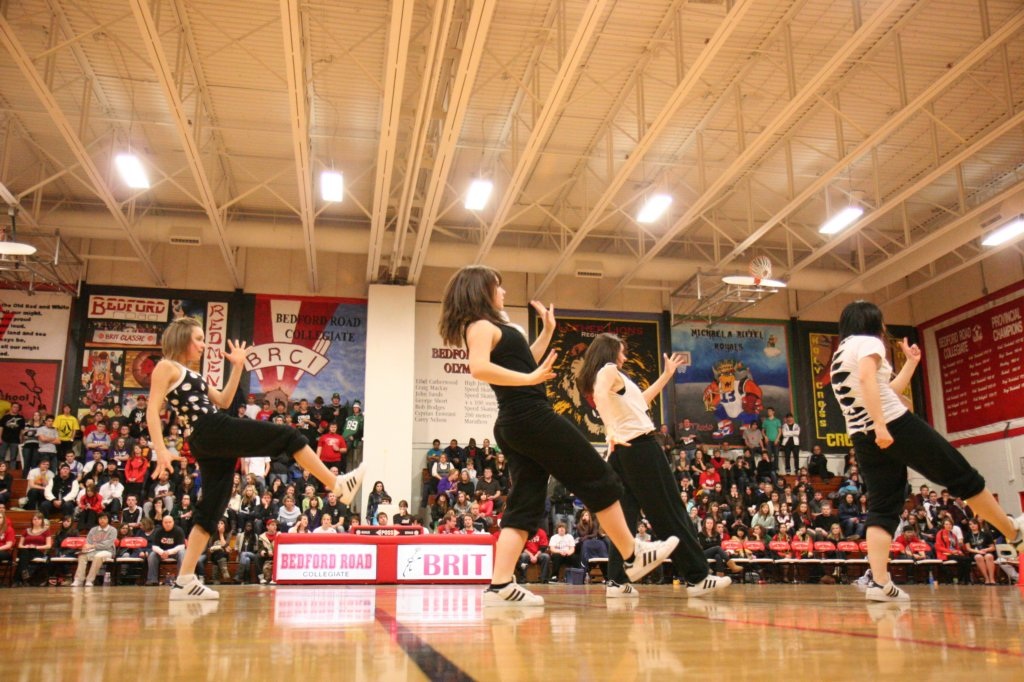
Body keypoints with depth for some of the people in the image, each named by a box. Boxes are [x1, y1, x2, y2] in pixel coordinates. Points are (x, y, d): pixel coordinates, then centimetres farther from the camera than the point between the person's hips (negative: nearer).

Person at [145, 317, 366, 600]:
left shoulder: (190, 374, 25)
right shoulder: (166, 367, -1)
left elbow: (223, 400, 25)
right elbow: (152, 411, -11)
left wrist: (237, 366, 21)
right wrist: (161, 450, -21)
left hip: (212, 445, 10)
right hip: (214, 431, -10)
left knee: (211, 509, 7)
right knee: (288, 436, -6)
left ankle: (184, 581, 7)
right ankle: (338, 484, 0)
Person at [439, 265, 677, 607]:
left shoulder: (488, 328, 21)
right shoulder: (481, 325, -8)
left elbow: (522, 363, 26)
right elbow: (479, 368, -27)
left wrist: (547, 332, 23)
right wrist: (531, 379, -27)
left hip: (512, 425, 10)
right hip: (532, 417, -10)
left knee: (525, 502, 5)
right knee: (598, 478, 1)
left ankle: (500, 585, -3)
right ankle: (634, 557, 11)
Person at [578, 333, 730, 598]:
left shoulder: (600, 376, 22)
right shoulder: (609, 370, -5)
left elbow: (639, 402, 28)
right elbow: (601, 394, -27)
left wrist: (666, 375, 31)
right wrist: (611, 432, -31)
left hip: (621, 453, 9)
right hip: (640, 446, -9)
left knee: (625, 515, 6)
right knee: (670, 513, -4)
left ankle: (617, 580, -1)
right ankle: (697, 577, 1)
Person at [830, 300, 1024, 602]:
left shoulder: (840, 355, 22)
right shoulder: (868, 342, -2)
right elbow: (866, 378, -23)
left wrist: (911, 362, 33)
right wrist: (881, 424, -30)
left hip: (863, 438, 8)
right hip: (896, 425, -8)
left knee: (882, 508, 3)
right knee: (962, 476, 10)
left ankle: (880, 582, -10)